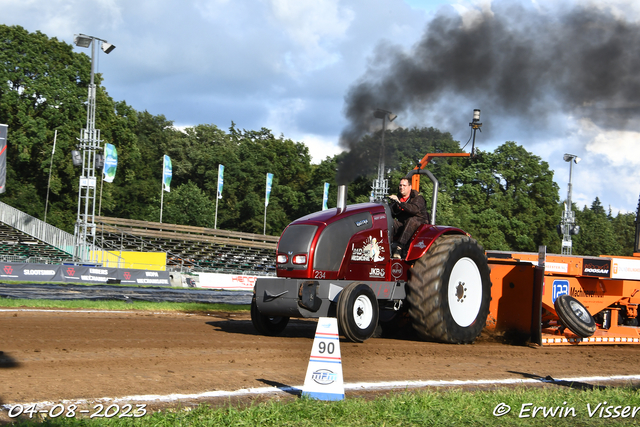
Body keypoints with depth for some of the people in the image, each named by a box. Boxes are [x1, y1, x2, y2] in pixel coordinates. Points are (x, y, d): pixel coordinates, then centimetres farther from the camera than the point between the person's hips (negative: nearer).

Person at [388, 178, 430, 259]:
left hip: (418, 222, -5)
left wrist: (399, 202, -32)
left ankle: (399, 246, -47)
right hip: (401, 223, 5)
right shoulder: (398, 197, 14)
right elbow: (391, 214, 6)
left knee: (412, 220, -39)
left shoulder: (417, 197, -2)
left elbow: (415, 209, -25)